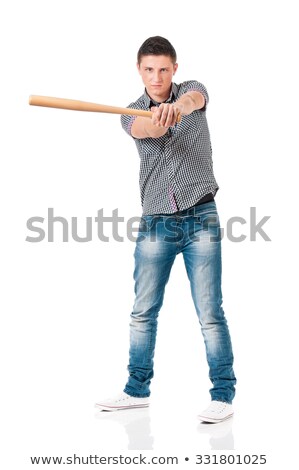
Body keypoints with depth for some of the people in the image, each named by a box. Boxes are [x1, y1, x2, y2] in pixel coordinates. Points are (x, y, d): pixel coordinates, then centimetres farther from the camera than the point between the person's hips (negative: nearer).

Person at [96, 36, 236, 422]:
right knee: (143, 312, 8)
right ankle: (137, 390, 23)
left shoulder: (191, 90, 4)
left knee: (210, 312, -4)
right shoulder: (132, 114, 6)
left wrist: (177, 107, -48)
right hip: (155, 222, 3)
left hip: (200, 217, -2)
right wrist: (158, 120, -45)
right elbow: (142, 128, -20)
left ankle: (223, 395, 5)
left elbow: (195, 99, -23)